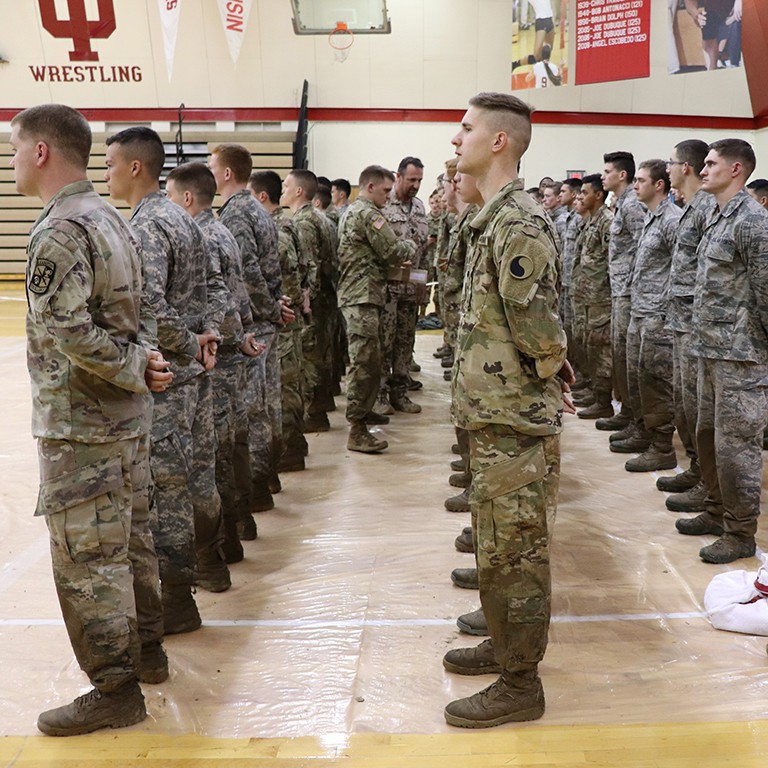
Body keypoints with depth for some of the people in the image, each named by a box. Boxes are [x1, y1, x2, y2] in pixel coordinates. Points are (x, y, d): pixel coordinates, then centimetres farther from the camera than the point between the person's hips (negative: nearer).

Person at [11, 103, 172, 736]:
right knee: (130, 539, 19)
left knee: (87, 559, 2)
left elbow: (68, 330, -25)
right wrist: (145, 362, -3)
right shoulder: (111, 218, 12)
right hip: (128, 417, 9)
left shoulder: (60, 231, -18)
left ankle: (115, 688, 15)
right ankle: (147, 649, 34)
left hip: (79, 426, -9)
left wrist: (136, 369, -13)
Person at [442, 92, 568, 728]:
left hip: (515, 422, -10)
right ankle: (504, 645, 39)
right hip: (494, 416, 10)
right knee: (499, 544, 21)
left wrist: (549, 369, -6)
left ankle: (520, 684, 19)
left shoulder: (520, 224, -20)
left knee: (515, 551, 3)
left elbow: (539, 330, -24)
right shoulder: (498, 216, 13)